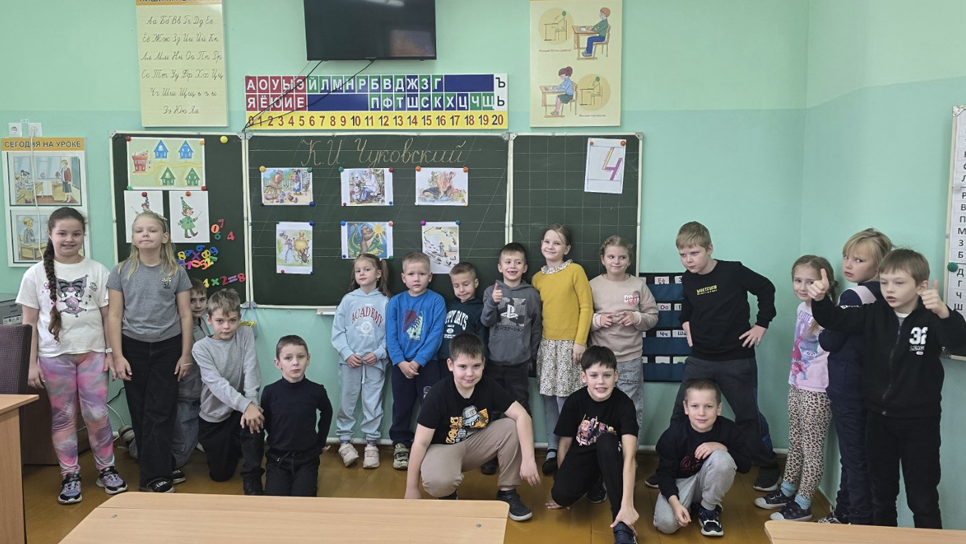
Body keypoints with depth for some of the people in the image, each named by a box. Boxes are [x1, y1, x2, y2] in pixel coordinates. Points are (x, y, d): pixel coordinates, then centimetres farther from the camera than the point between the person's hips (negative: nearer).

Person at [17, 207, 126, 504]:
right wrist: (32, 363, -2)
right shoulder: (35, 274, 0)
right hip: (54, 355, 0)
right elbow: (29, 323, 2)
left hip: (92, 352, 0)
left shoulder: (97, 270, 1)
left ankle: (106, 468, 19)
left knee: (97, 414, 2)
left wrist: (112, 352, -1)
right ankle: (70, 475, 19)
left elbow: (108, 315, 3)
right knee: (63, 416, 8)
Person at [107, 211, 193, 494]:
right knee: (139, 412, 7)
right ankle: (155, 470, 19)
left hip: (167, 348, -1)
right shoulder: (121, 271, 1)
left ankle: (154, 476, 1)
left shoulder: (176, 272, 0)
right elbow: (114, 316, 0)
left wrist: (186, 355, -1)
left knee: (159, 413, -2)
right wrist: (117, 356, -5)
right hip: (133, 348, 1)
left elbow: (185, 315, 2)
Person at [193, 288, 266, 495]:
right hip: (214, 416, 0)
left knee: (255, 419, -34)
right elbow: (217, 384, -23)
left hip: (240, 408, 1)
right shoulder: (201, 348, -12)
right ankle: (234, 447, 38)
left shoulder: (246, 334, -4)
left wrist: (251, 403, -30)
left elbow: (251, 371, -13)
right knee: (220, 474, 4)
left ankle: (252, 479, -18)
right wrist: (246, 406, -36)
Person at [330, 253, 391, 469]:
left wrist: (378, 353, -12)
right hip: (350, 361, 1)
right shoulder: (348, 300, 0)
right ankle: (344, 441, 21)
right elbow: (337, 331, 1)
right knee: (347, 402, 9)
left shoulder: (385, 302, -2)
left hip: (376, 362, -1)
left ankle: (371, 444, 17)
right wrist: (347, 353, -9)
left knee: (373, 404, 6)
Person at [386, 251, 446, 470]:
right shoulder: (395, 302, 1)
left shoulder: (436, 301, -6)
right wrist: (400, 362, -14)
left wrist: (418, 361, -17)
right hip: (401, 365, 2)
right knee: (401, 406, 12)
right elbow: (390, 336, -2)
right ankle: (400, 444, 26)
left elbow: (436, 335, -11)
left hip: (427, 364, -2)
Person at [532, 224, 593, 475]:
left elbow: (586, 307, -6)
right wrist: (535, 342, 6)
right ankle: (552, 449, 17)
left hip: (569, 344, -4)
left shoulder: (575, 271, -4)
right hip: (545, 344, 5)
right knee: (548, 398, 7)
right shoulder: (538, 278, 9)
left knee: (564, 398, -6)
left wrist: (580, 341, -11)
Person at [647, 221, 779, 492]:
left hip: (737, 360, -4)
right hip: (700, 359, 4)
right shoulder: (687, 279, 1)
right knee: (680, 415, 1)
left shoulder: (733, 271, -13)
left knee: (748, 417, 7)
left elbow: (766, 289, -1)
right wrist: (685, 321, 7)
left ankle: (768, 468, 25)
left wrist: (761, 324, -4)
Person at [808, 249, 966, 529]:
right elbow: (835, 319, -6)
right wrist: (820, 299, -27)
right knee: (881, 492, 18)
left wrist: (943, 312, -50)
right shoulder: (874, 314, -1)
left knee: (922, 498, 5)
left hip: (919, 422, -4)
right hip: (878, 418, 4)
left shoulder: (931, 318, -13)